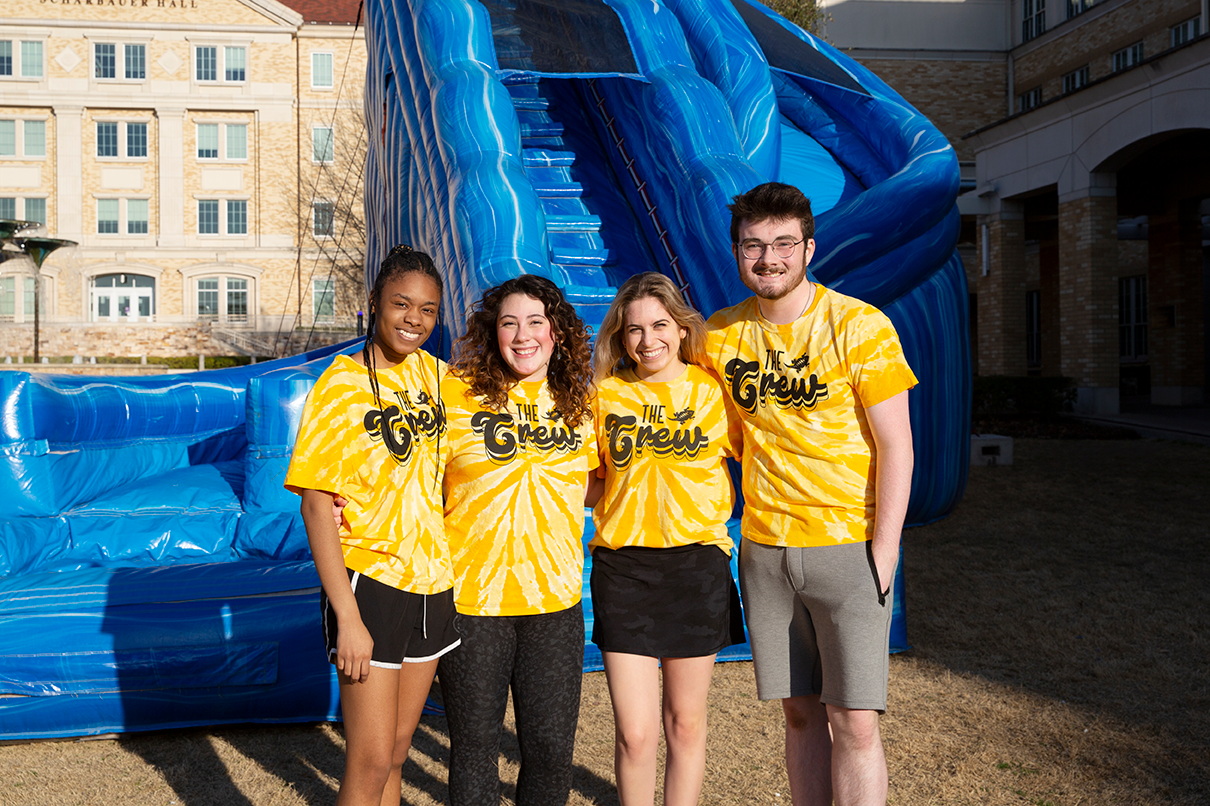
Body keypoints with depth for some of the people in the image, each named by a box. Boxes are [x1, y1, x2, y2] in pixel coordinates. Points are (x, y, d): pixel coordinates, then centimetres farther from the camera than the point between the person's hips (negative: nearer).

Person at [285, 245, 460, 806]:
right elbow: (316, 507, -13)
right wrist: (348, 617, -17)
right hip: (370, 585, -5)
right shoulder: (341, 385, -11)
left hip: (431, 585, 5)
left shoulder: (434, 375, 5)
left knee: (396, 754, 16)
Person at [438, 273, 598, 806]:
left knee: (551, 746, 10)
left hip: (555, 599, 3)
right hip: (470, 597, -2)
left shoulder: (580, 404, 5)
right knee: (475, 744, 12)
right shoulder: (456, 393, -5)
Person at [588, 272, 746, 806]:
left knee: (684, 721, 12)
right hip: (622, 567, 0)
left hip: (697, 563, 0)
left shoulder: (714, 391, 2)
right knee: (633, 732, 0)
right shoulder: (605, 394, 5)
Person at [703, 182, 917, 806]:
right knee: (800, 713, 12)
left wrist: (882, 551, -12)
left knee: (855, 723, -3)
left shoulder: (859, 326, -9)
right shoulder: (720, 336, 4)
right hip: (764, 549, 4)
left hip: (848, 544, -3)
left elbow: (895, 447, -8)